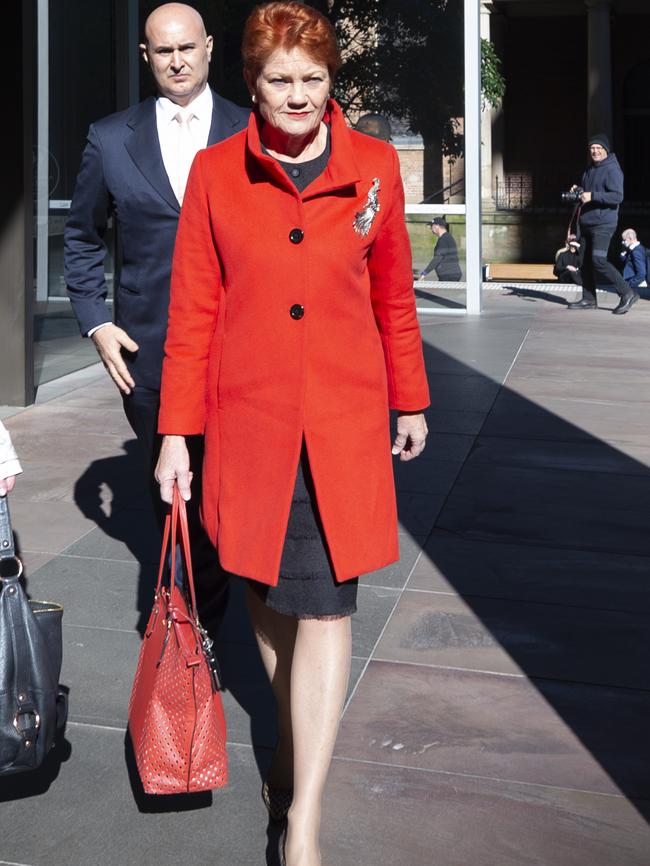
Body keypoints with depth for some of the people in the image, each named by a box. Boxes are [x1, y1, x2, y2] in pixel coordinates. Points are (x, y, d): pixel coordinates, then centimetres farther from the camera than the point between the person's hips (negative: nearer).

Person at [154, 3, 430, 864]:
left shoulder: (374, 168, 1)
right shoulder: (216, 172, 0)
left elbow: (395, 297, 11)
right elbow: (192, 309, 1)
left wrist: (410, 403, 17)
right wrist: (176, 433, 0)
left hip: (343, 421, -1)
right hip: (248, 418, 1)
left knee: (324, 605, -3)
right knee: (265, 589, 14)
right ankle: (292, 738, 38)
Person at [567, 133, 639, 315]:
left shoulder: (612, 170, -11)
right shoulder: (589, 170, 16)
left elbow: (617, 197, -19)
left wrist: (592, 196, -25)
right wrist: (578, 190, 7)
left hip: (603, 223, -9)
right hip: (586, 223, 9)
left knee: (598, 260, -18)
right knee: (586, 261, 10)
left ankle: (627, 294, -11)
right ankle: (589, 299, 18)